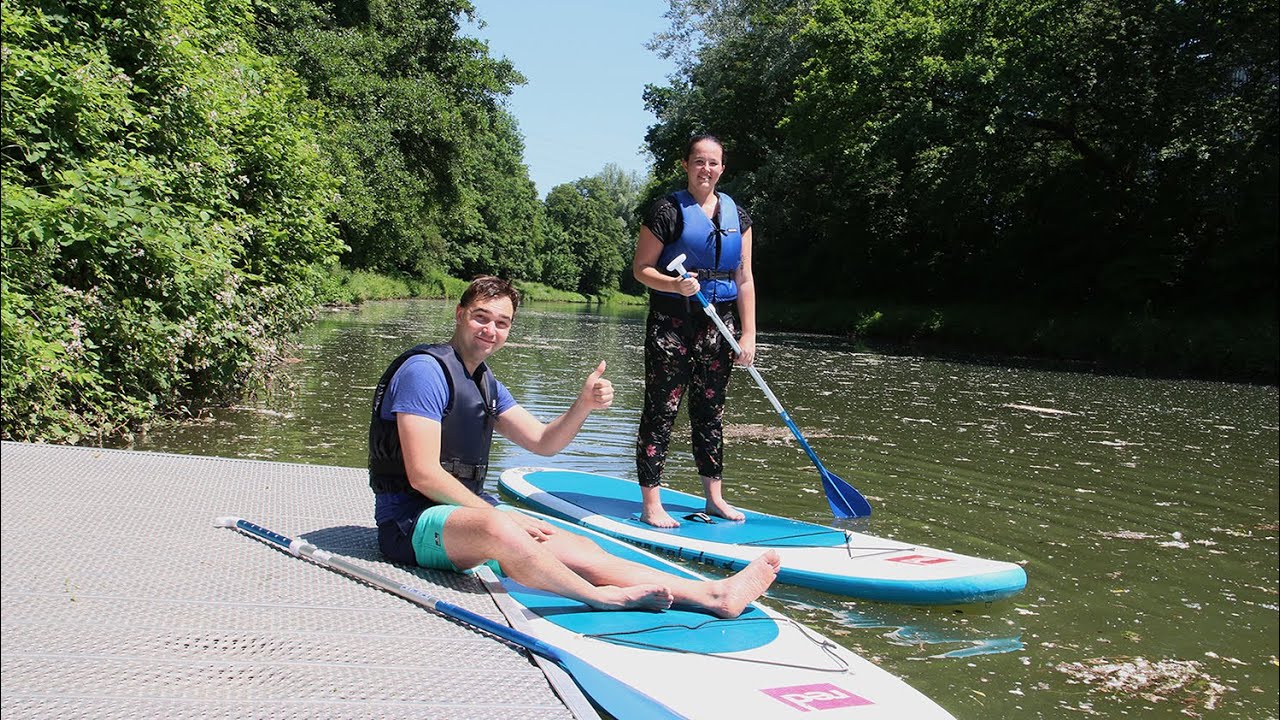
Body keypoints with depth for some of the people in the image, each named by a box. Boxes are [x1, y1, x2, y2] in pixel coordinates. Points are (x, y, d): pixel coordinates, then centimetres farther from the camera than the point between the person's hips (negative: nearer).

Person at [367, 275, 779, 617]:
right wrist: (500, 516, -17)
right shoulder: (425, 370, -15)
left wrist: (585, 404, -9)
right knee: (497, 529, -41)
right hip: (411, 524, -8)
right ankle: (597, 596, -26)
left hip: (465, 514, 8)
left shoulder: (486, 385, 15)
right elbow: (423, 475, -21)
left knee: (578, 550, -10)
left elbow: (544, 443, 10)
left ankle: (712, 594, -19)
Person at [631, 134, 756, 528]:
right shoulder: (668, 210, -4)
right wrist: (675, 285, -23)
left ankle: (714, 497, 21)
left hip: (718, 324, 5)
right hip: (672, 321, -5)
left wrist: (749, 334, 4)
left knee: (711, 410, 12)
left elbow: (744, 279, 10)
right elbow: (641, 268, -5)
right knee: (662, 409, -4)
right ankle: (651, 503, 1)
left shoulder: (737, 214, 11)